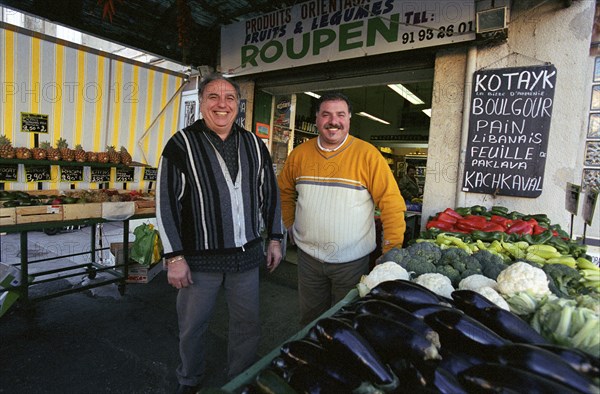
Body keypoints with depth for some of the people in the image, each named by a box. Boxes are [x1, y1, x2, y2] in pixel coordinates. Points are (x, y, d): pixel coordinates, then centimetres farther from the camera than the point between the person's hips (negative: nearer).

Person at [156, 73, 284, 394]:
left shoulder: (254, 145, 5)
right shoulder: (182, 144, -7)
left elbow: (270, 193, 11)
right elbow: (166, 202, -8)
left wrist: (274, 239, 8)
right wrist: (175, 257, -10)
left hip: (247, 255, 4)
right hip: (200, 258, -3)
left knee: (248, 326, 16)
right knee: (192, 327, 15)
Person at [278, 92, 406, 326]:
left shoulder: (367, 155, -12)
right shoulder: (300, 153, 0)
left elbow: (392, 204, -12)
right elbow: (284, 191, 14)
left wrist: (391, 254, -13)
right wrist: (289, 225, 8)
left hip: (352, 261, -3)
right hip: (308, 256, 3)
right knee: (310, 321, 21)